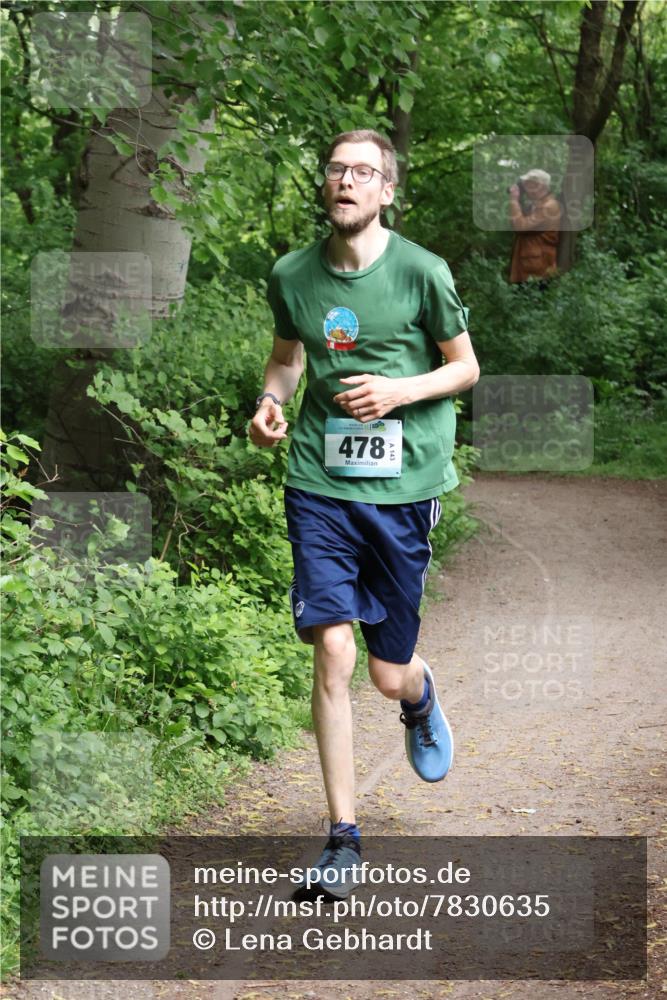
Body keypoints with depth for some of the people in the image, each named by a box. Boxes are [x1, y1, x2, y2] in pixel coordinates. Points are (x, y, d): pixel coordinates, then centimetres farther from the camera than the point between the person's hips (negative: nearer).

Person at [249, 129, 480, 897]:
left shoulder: (421, 272, -6)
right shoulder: (291, 275, 2)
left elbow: (464, 366, 4)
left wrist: (400, 390, -13)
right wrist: (271, 403, 0)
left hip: (401, 484, -1)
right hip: (319, 480, 1)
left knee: (389, 675, 6)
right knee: (331, 651, -10)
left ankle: (421, 697, 47)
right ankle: (342, 834, 1)